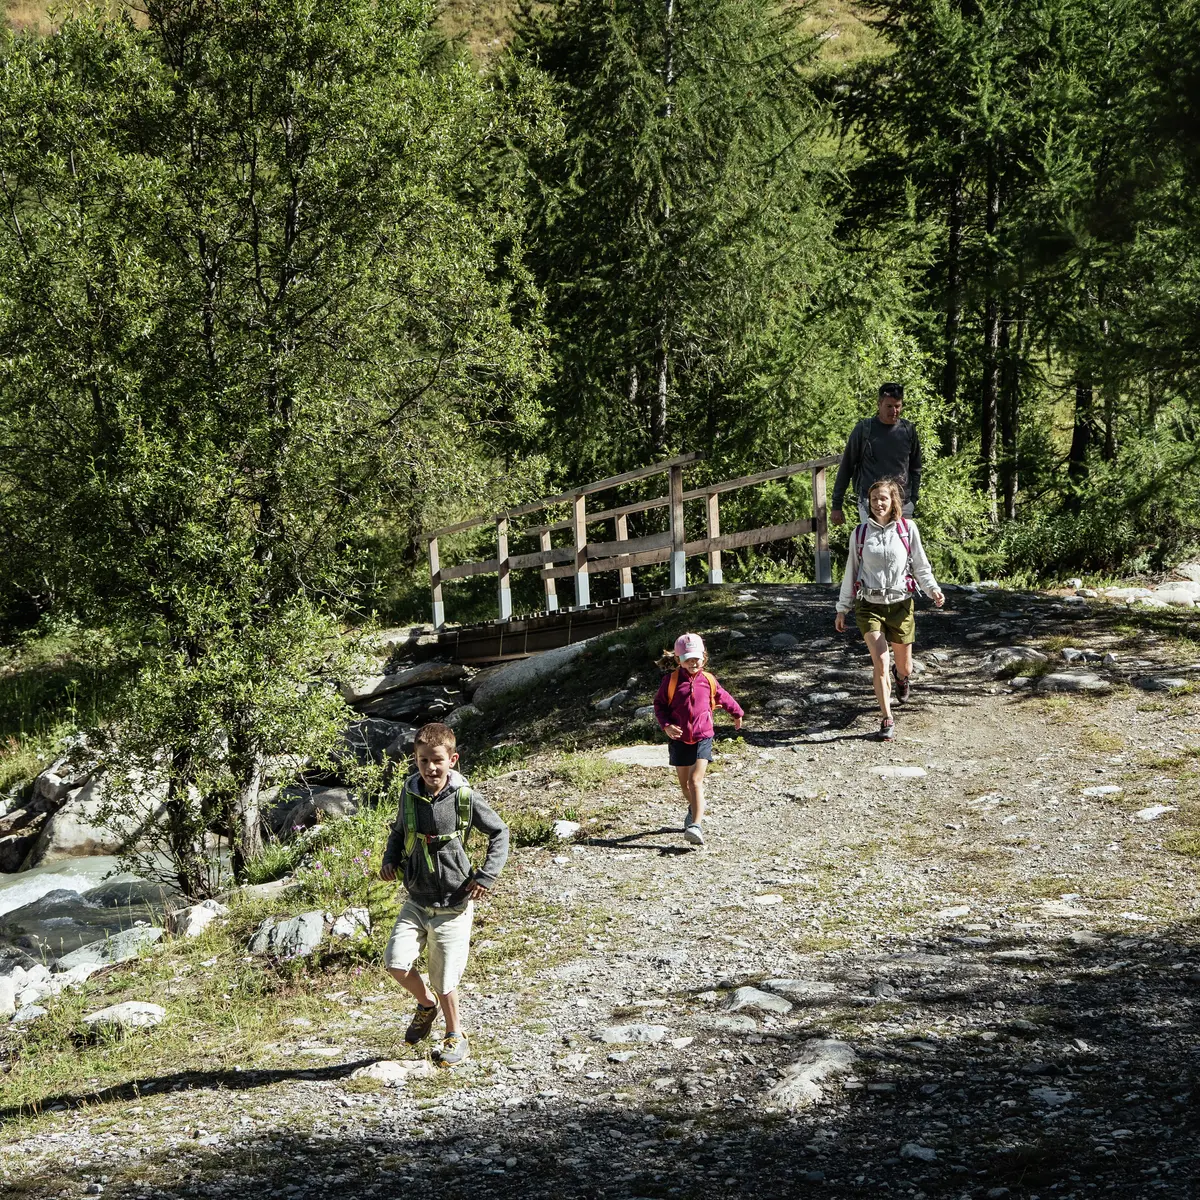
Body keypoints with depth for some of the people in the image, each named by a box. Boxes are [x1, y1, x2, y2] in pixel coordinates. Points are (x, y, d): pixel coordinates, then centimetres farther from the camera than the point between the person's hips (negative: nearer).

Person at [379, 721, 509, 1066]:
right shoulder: (410, 794, -3)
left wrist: (486, 877, -7)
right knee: (395, 962, -11)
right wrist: (390, 860, -1)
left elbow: (500, 833, 0)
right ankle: (425, 1002, 21)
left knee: (444, 980, 0)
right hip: (416, 901, 4)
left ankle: (455, 1037, 27)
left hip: (453, 905, -4)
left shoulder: (465, 797, -13)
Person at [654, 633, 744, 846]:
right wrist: (666, 725, -14)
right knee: (684, 784, 14)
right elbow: (659, 705, 3)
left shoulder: (708, 681, 1)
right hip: (679, 739, 2)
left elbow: (723, 697, 19)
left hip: (702, 738, -1)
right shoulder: (670, 680, -4)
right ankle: (695, 809, 45)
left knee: (696, 781, -16)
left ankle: (696, 826, -26)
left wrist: (737, 713, 35)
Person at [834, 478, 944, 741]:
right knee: (880, 663, -15)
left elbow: (920, 566, 4)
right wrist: (842, 608, 10)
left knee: (904, 666, 12)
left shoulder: (908, 528, 0)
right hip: (869, 606, -1)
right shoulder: (861, 532, 2)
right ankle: (888, 720, -7)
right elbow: (851, 571, 9)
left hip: (900, 604, 1)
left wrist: (933, 589, -13)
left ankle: (901, 676, 51)